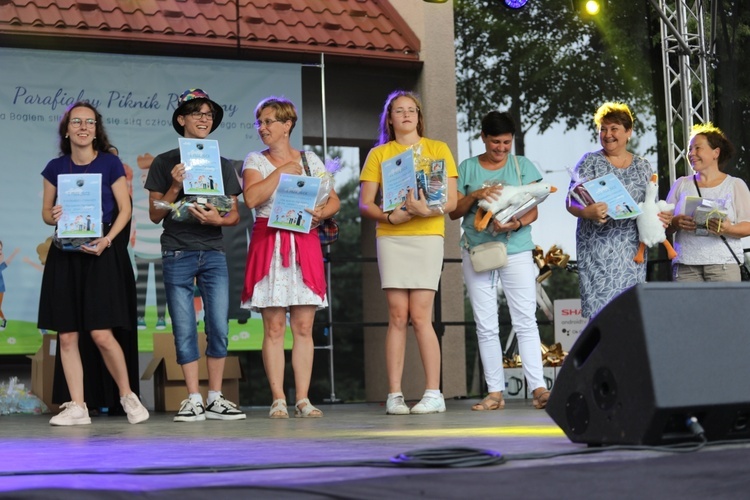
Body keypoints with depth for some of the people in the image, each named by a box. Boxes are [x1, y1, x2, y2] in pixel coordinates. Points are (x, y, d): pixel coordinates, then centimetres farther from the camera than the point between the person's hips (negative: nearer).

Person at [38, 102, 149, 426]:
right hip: (65, 256, 4)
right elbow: (46, 212, 14)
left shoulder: (110, 163, 0)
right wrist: (55, 217, -10)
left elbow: (125, 209, 0)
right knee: (67, 336, 0)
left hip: (103, 253, -3)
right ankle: (76, 406, 6)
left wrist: (107, 240, -15)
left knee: (101, 334, -10)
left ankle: (128, 396, 8)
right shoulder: (55, 168, 8)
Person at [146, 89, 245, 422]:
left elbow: (235, 214, 12)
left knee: (219, 327, -3)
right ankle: (194, 400, 4)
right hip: (177, 253, -2)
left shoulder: (222, 164, 13)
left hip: (213, 253, 2)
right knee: (184, 330, -1)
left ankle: (215, 398, 4)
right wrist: (175, 187, -13)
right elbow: (154, 215, 3)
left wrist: (218, 219, -10)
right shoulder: (165, 163, 5)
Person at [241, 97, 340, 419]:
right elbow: (251, 198, -10)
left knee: (303, 326, 0)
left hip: (305, 245, 2)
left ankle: (303, 399, 4)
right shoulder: (256, 161, 8)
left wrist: (322, 212, -11)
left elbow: (334, 200, 10)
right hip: (268, 244, -1)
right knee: (274, 327, -3)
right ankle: (278, 400, 0)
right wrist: (281, 170, -8)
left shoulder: (310, 160, 13)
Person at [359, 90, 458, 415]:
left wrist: (427, 210, -16)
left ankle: (433, 394, -3)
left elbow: (452, 201, 3)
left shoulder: (438, 149, 11)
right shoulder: (378, 155, 13)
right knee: (397, 315, -3)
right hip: (391, 238, 1)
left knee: (420, 316, -8)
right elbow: (365, 204, 6)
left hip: (427, 235, -1)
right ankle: (394, 395, -2)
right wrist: (391, 217, -13)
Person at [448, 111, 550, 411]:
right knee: (486, 326, 2)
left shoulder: (522, 166, 6)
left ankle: (538, 388, -9)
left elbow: (533, 210, 2)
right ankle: (495, 393, 6)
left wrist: (517, 224, -19)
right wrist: (476, 195, -14)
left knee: (526, 321, -7)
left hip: (516, 251, -1)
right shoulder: (467, 168, 7)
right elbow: (454, 212, 5)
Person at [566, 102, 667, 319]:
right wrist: (587, 212, -26)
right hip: (597, 247, -3)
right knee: (601, 311, -11)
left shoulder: (643, 166, 14)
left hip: (632, 250, 3)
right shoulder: (590, 162, 4)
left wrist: (661, 217, -6)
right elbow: (572, 202, -4)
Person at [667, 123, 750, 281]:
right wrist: (677, 223, -11)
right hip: (685, 264, 2)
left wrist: (728, 229, -19)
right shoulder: (681, 184, 16)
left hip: (723, 263, -2)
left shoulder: (735, 185, 9)